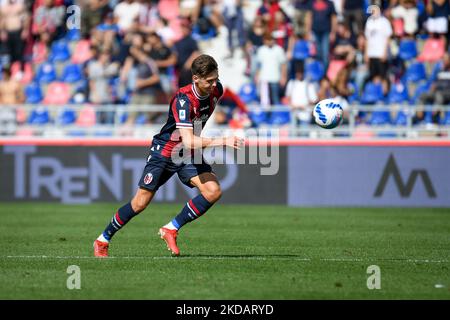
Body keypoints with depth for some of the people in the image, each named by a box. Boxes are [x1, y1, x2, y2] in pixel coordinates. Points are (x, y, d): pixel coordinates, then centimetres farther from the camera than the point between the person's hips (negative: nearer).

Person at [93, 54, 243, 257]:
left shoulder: (216, 90, -9)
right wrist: (222, 141, -46)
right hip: (164, 151, -6)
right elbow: (189, 141, -39)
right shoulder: (183, 99, -31)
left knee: (213, 191, -17)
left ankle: (171, 229, -5)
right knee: (140, 203, -3)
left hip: (189, 156, 6)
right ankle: (103, 240, 18)